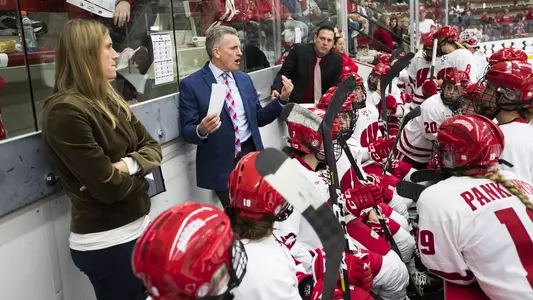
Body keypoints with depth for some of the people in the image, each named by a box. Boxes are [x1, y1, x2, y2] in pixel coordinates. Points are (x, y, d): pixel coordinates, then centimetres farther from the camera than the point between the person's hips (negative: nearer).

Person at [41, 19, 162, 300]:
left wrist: (128, 165, -14)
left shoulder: (109, 100, 7)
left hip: (138, 227, 8)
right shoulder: (65, 111, -20)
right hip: (105, 243, -8)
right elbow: (108, 187, -23)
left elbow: (152, 147, 6)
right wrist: (138, 177, -3)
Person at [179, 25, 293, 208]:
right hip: (221, 164, -5)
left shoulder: (244, 79, 10)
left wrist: (282, 98, 0)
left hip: (251, 154, 5)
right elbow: (187, 131, -9)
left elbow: (258, 118, 12)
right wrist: (201, 130, -31)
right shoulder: (191, 84, -8)